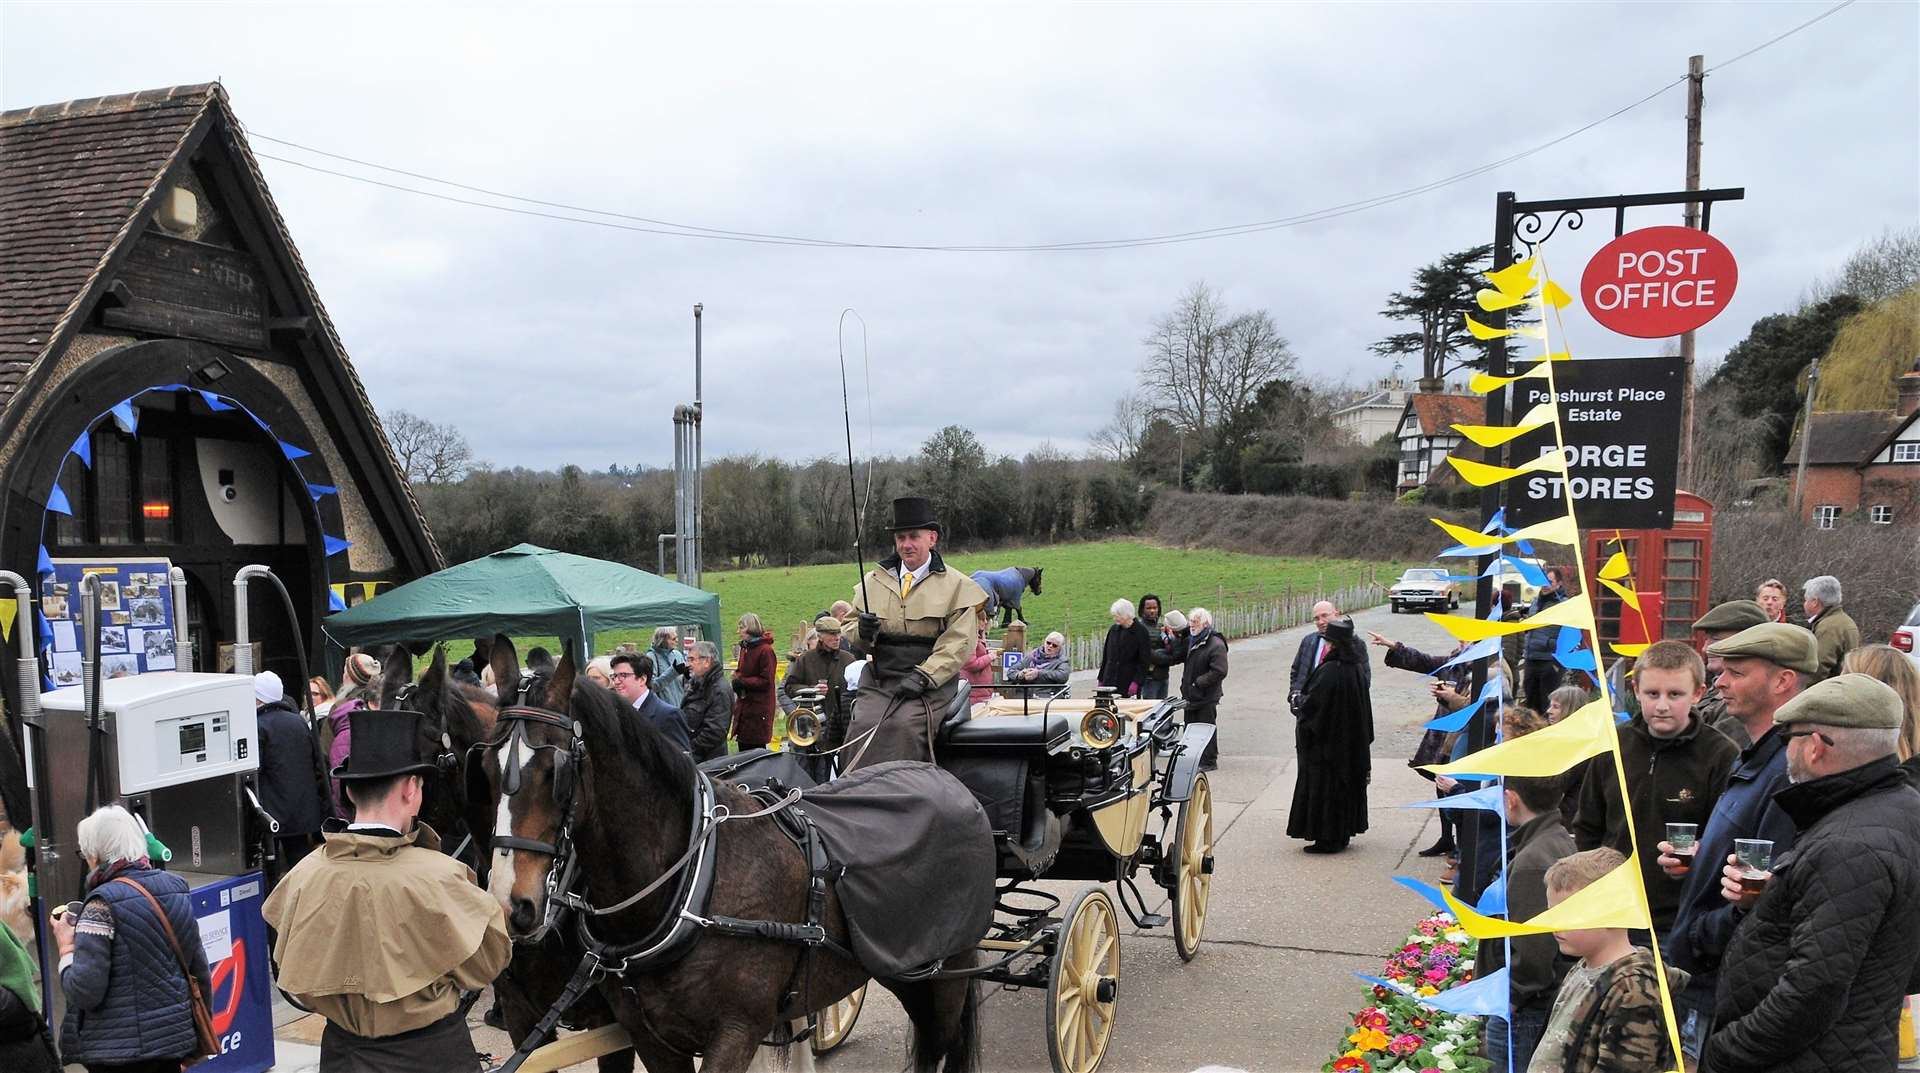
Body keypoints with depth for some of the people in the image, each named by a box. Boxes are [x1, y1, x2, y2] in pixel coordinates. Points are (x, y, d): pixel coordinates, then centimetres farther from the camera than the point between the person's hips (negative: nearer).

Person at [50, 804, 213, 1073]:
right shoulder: (176, 887, 4)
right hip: (175, 1038, 6)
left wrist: (66, 947, -3)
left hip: (120, 1051, -6)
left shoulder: (104, 905, -15)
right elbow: (200, 972, 9)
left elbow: (84, 992, -19)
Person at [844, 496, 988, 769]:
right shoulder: (874, 580, 17)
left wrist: (922, 677, -15)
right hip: (878, 681, 3)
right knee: (863, 726, -22)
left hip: (930, 684, -3)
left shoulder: (955, 585, 5)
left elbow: (958, 645, -2)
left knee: (905, 726, -28)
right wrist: (862, 632, -6)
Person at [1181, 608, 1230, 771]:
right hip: (1190, 695, 8)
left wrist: (1198, 682, -20)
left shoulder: (1216, 644, -16)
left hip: (1207, 697, -8)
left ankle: (1209, 761, 9)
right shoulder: (1190, 640, 11)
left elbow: (1219, 672, -22)